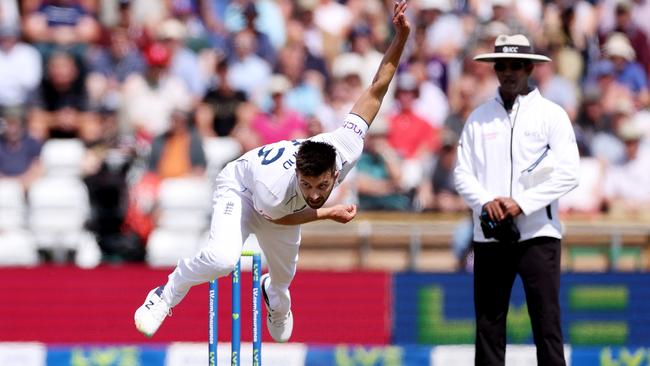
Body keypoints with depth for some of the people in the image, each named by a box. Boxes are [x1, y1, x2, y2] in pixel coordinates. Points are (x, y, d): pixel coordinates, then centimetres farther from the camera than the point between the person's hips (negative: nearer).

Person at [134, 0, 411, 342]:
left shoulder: (346, 149, -39)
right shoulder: (274, 191, -46)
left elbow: (376, 90, -30)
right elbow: (276, 217, -19)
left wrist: (400, 37, -38)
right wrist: (329, 213, -21)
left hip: (288, 204, 5)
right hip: (241, 186, -5)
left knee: (284, 273, 24)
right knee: (222, 257, -33)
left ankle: (274, 295, 65)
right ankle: (166, 296, -3)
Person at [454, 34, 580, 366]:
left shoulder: (551, 114, 3)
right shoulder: (479, 118, 12)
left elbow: (568, 174, -6)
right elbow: (462, 173, 8)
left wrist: (521, 203, -15)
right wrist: (486, 202, -12)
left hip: (538, 233, -3)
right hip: (489, 235, 3)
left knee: (547, 323, -8)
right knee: (488, 325, 4)